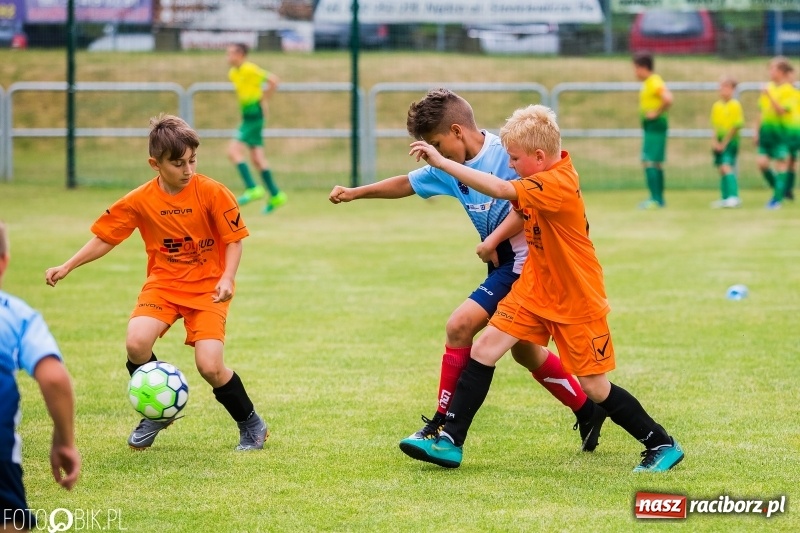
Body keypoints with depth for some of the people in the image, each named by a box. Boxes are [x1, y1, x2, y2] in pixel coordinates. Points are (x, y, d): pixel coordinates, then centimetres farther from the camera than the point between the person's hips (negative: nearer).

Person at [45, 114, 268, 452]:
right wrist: (67, 267, -3)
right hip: (163, 284, 2)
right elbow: (105, 237, 4)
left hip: (207, 287, -2)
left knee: (209, 366, -18)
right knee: (136, 344, -24)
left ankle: (252, 426, 9)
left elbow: (234, 240, -6)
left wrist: (226, 279, -21)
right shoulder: (139, 201, -6)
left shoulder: (213, 193, -13)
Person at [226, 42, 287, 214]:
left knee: (233, 150, -16)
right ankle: (275, 196, 14)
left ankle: (252, 189, -16)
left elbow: (274, 81, -18)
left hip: (254, 115, -9)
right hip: (246, 115, 9)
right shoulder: (233, 73, 12)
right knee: (257, 158, 9)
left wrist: (263, 100, -11)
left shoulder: (250, 70, -15)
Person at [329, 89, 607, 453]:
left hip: (522, 258, -10)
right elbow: (407, 183, 22)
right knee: (524, 350, 18)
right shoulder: (452, 168, 9)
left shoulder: (504, 152, -17)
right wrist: (356, 193, 23)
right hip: (505, 263, 10)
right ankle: (588, 413, 31)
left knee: (460, 325, -15)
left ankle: (443, 426, -8)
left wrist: (493, 239, -25)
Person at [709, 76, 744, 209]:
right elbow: (715, 126, 11)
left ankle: (734, 197, -20)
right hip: (719, 142, 7)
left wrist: (725, 142, -13)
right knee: (721, 169, 8)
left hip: (730, 141, -7)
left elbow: (737, 126, -12)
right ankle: (726, 199, 14)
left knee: (727, 167, -18)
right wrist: (714, 141, -4)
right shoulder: (716, 106, 9)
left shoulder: (735, 105, -10)